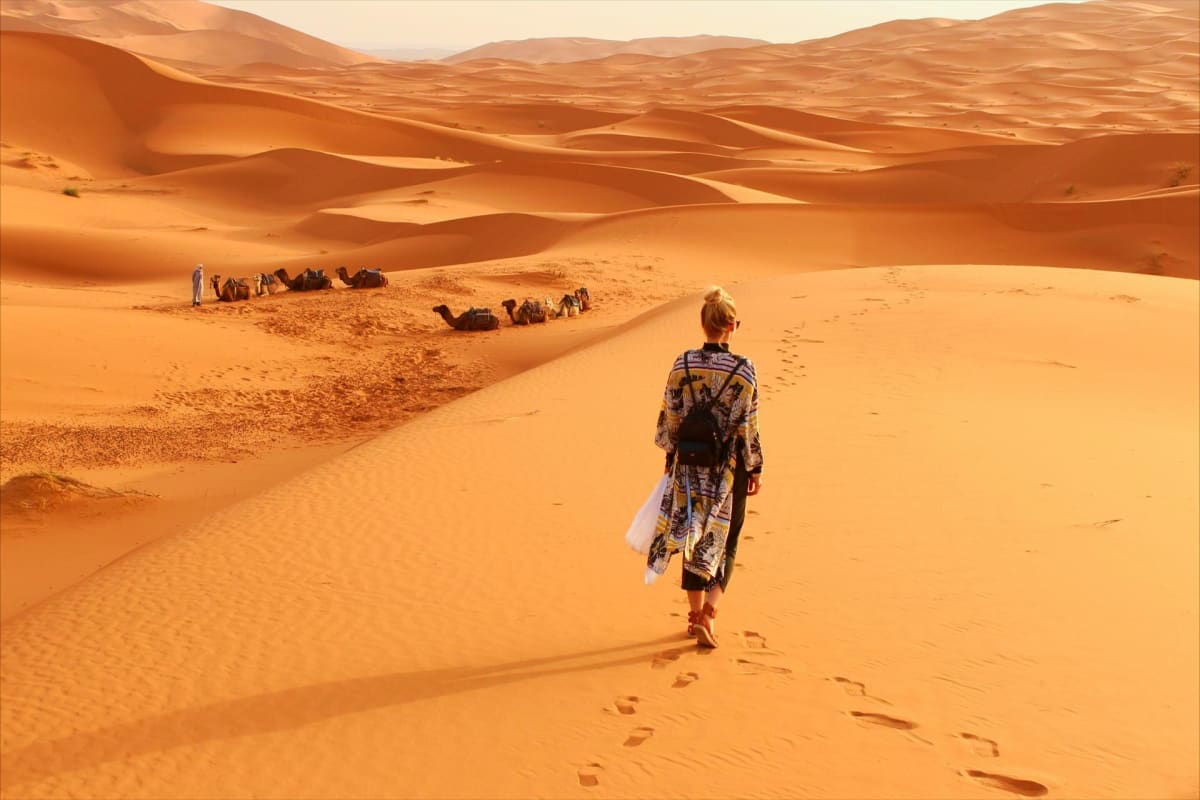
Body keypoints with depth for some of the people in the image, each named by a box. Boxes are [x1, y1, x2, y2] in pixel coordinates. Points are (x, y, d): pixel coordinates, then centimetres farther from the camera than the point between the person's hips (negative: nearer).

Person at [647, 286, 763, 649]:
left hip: (689, 467, 3)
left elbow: (669, 419, 0)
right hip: (729, 469, -3)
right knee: (723, 541, 10)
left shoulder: (682, 365, -5)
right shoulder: (743, 370, -13)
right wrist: (756, 469, 2)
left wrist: (671, 457, 13)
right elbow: (748, 426, -9)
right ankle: (708, 616, -2)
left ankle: (695, 615, 25)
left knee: (693, 538, 16)